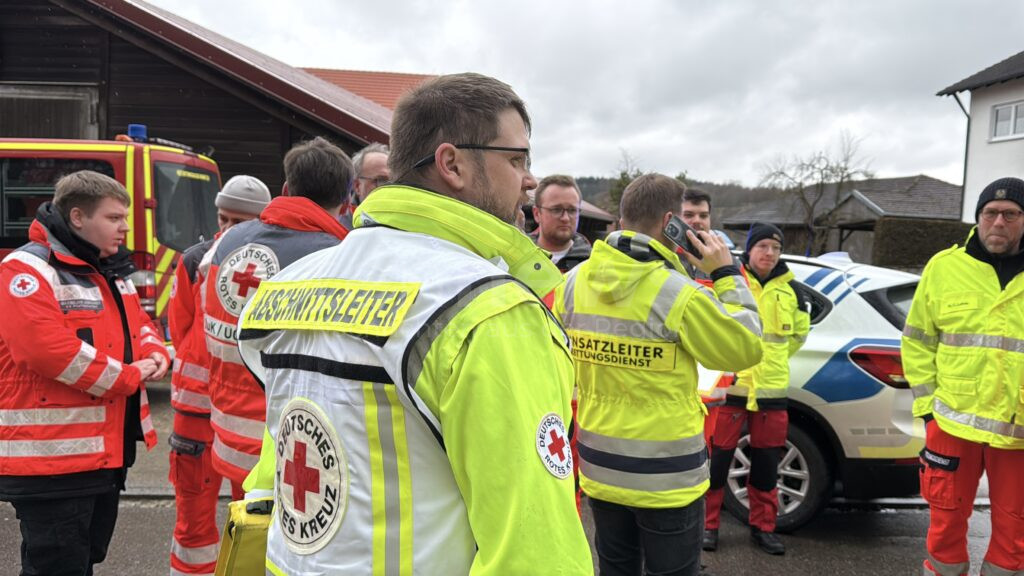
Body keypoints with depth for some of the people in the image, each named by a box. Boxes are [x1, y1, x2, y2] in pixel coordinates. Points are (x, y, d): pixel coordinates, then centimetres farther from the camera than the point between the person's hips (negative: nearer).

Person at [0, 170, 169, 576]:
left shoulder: (111, 271, 15)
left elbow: (137, 324, 21)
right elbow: (45, 347, -26)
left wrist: (154, 354, -3)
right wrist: (126, 378, -19)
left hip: (108, 451, 9)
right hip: (50, 456, -9)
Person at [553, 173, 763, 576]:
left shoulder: (575, 282, -4)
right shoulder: (680, 294, -21)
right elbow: (745, 350, -7)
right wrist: (726, 274, -3)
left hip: (600, 467, 5)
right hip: (666, 474, -5)